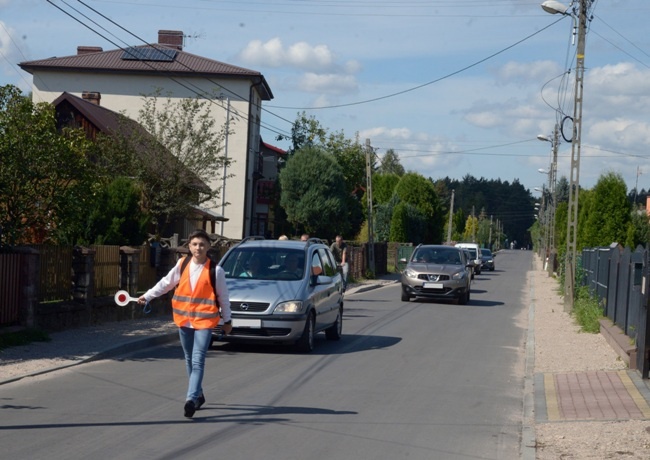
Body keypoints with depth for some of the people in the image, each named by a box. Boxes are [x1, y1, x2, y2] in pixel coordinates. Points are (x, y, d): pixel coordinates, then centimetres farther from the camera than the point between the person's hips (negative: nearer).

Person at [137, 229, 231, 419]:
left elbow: (223, 296, 2)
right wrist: (147, 296, 7)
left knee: (198, 361, -14)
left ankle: (191, 399, -21)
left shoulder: (216, 270, -6)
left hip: (204, 320, -5)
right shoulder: (182, 265, 3)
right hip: (183, 319, 5)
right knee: (189, 360, 14)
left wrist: (227, 320, 7)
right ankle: (198, 395, 29)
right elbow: (166, 283, 14)